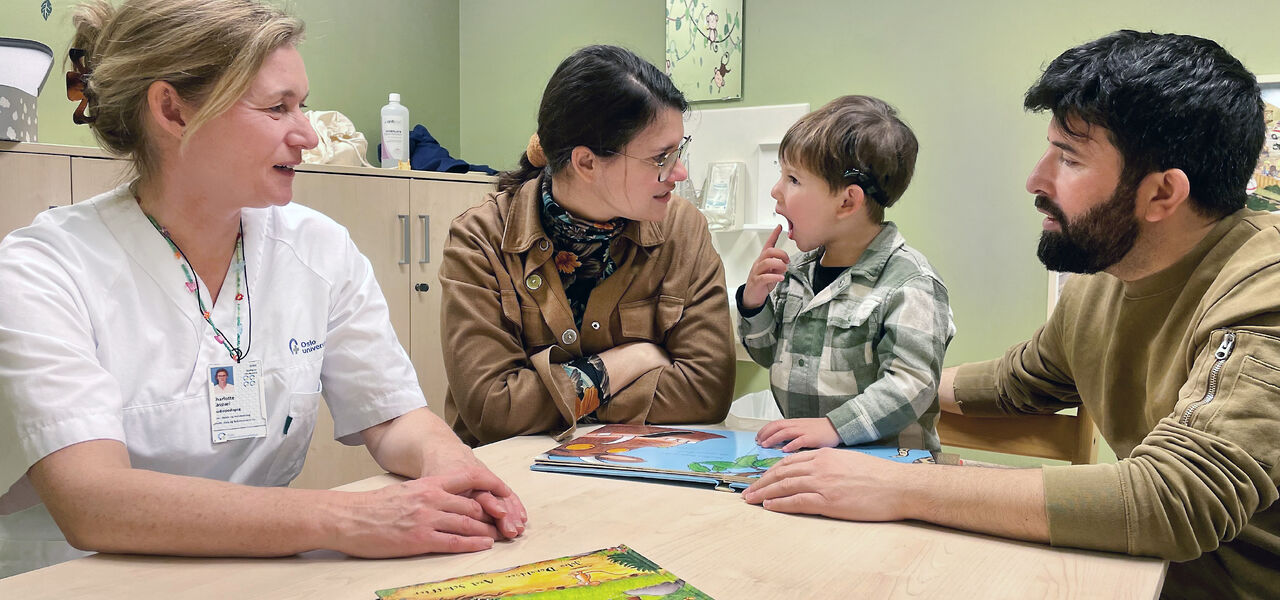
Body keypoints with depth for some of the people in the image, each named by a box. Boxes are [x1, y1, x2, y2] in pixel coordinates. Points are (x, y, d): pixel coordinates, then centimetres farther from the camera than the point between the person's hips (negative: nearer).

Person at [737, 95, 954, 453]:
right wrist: (753, 303, 4)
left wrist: (834, 426, -26)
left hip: (883, 460, -5)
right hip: (798, 455, 6)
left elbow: (910, 384, -16)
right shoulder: (797, 270, 13)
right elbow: (768, 355, 22)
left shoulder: (909, 285, -9)